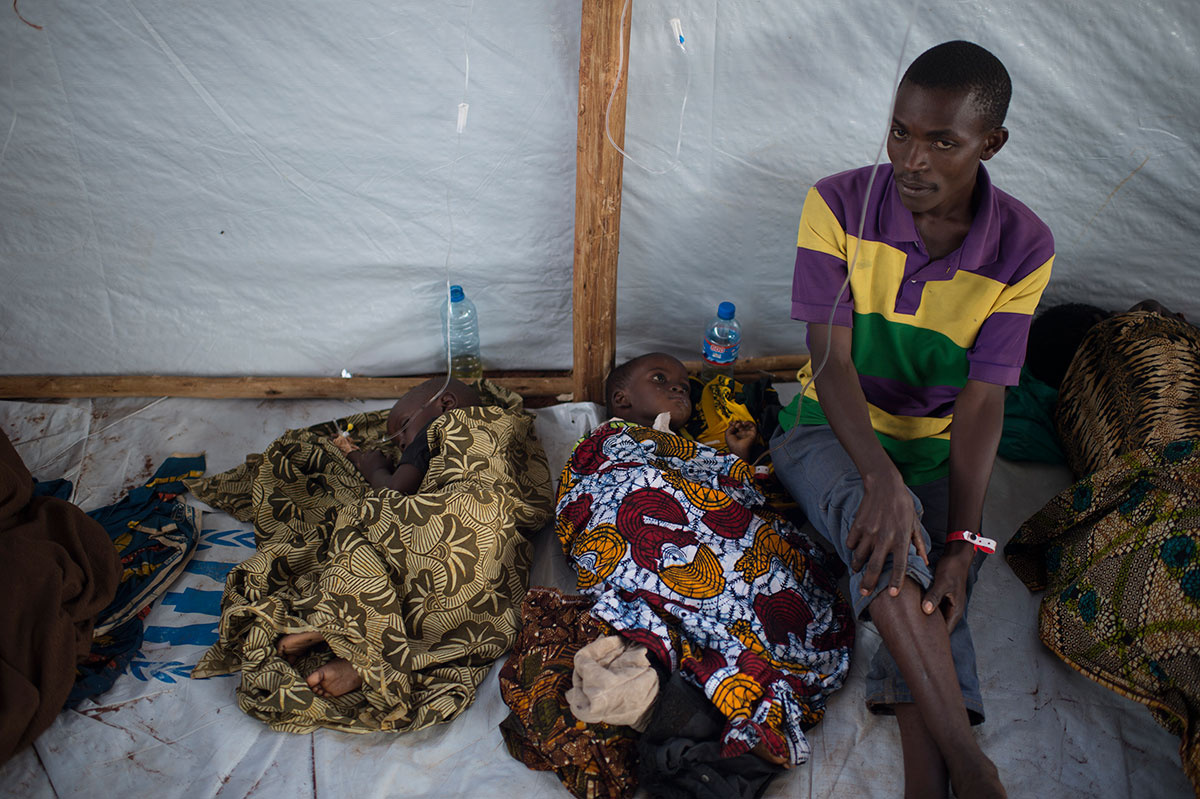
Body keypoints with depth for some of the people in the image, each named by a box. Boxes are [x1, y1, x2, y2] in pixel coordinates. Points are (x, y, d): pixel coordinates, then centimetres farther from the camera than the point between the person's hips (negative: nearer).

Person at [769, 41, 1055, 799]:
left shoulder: (1024, 247, -10)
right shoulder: (838, 206, -13)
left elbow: (982, 401, -15)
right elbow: (831, 358, -19)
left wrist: (961, 542, -25)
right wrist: (883, 478, -36)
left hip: (937, 447, 3)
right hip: (834, 431, -2)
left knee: (934, 590, -24)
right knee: (887, 536, -33)